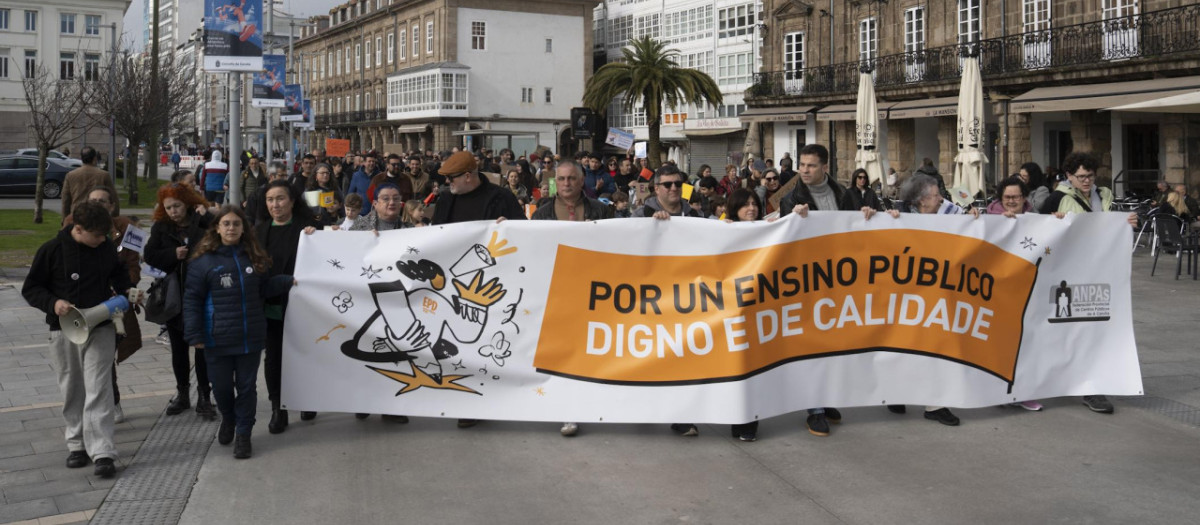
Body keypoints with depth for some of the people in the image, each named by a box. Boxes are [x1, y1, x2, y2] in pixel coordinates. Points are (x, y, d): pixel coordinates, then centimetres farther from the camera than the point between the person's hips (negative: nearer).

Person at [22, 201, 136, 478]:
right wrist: (53, 303, -18)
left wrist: (128, 290, 2)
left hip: (101, 329, 0)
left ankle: (103, 453, -10)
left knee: (99, 390, -8)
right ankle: (77, 444, 26)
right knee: (72, 391, 11)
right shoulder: (52, 250, -8)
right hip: (64, 331, 0)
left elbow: (118, 273, 21)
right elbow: (30, 288, -1)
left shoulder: (107, 248, 0)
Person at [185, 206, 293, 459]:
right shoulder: (204, 261, -6)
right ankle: (228, 419, 38)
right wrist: (195, 335, -10)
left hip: (250, 337, 3)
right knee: (222, 386, 9)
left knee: (247, 386, 8)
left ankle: (243, 433, 21)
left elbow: (264, 289, 19)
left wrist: (288, 281, 4)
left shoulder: (253, 257, 7)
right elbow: (192, 300, -5)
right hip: (217, 340, -2)